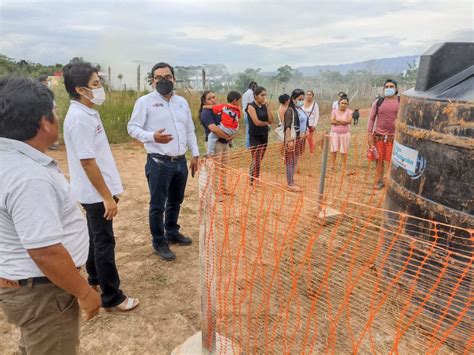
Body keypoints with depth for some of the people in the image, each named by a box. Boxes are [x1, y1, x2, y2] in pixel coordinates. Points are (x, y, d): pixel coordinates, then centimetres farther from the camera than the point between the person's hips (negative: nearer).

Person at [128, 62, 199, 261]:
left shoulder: (182, 102, 12)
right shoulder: (145, 102, -5)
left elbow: (190, 131, 16)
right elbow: (132, 128, -7)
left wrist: (195, 154, 13)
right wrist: (152, 136, -24)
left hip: (181, 161, 6)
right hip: (158, 163, -5)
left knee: (175, 201, 18)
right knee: (157, 205, 4)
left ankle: (172, 233, 37)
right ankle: (159, 242, 20)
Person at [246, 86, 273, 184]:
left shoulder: (264, 106, 9)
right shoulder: (251, 106, -10)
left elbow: (271, 121, 0)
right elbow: (257, 122, -20)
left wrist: (268, 107, -6)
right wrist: (266, 123, -2)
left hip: (264, 136, 7)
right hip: (255, 137, -6)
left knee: (259, 161, 11)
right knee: (255, 161, -7)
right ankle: (252, 183, 2)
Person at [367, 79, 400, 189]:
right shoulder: (378, 102, 3)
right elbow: (371, 118, 5)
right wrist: (369, 134, -1)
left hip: (394, 137, -1)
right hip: (378, 136, 1)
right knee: (379, 160, 8)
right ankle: (379, 181, 21)